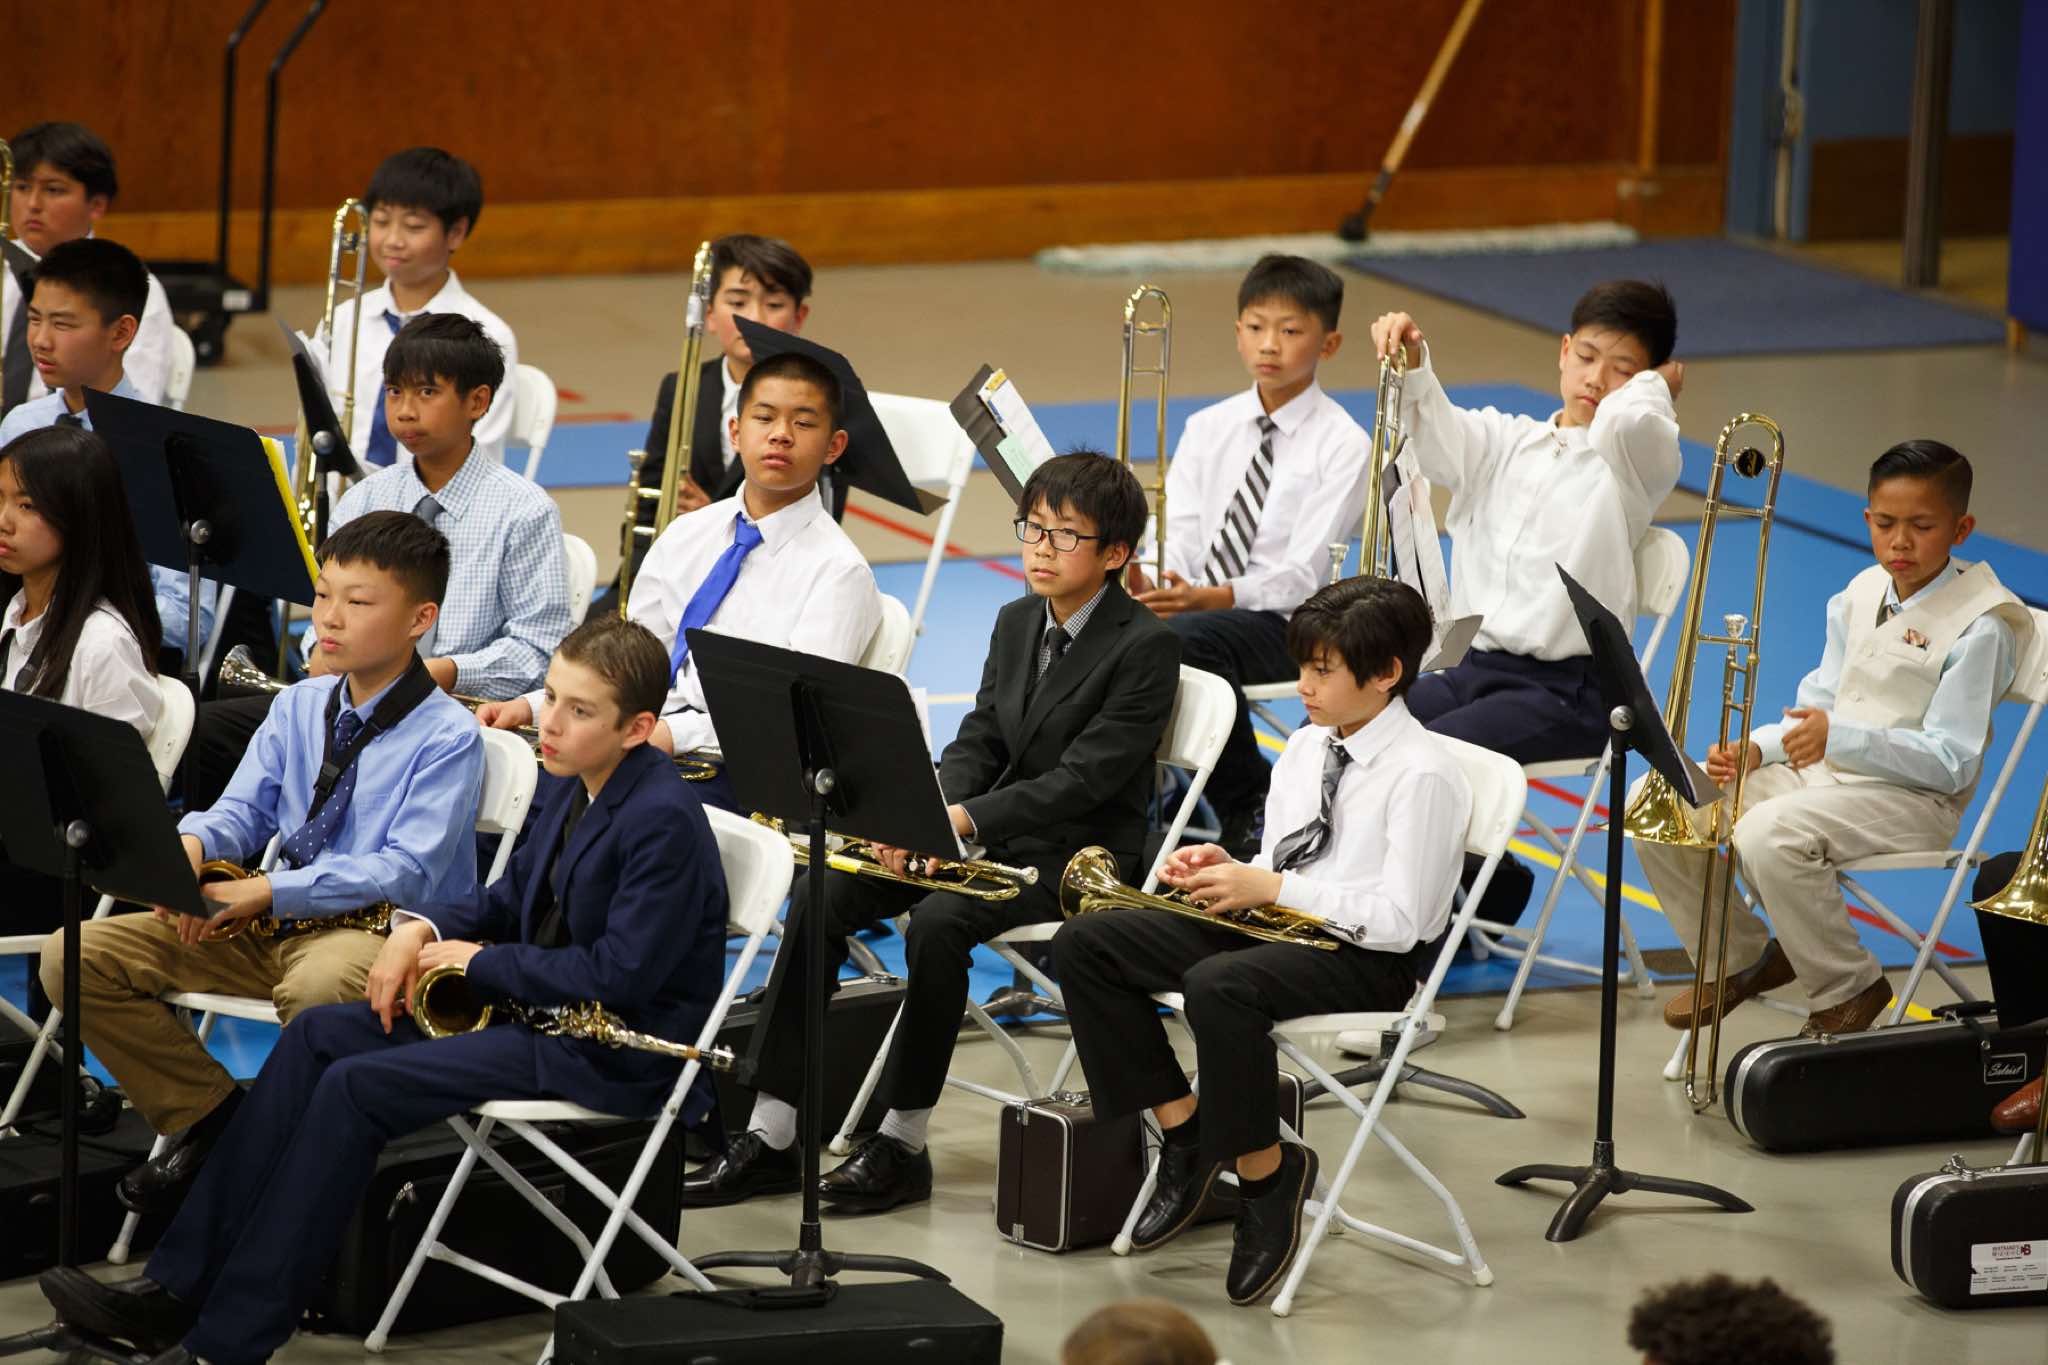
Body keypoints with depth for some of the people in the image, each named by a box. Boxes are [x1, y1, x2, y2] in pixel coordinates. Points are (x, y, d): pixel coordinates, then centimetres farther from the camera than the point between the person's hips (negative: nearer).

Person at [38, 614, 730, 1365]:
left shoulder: (663, 821, -20)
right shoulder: (568, 785, 9)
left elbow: (619, 975, -25)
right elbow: (514, 896, 21)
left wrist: (481, 961, -14)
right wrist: (422, 927, 1)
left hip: (611, 1047, -10)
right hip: (538, 1000, 10)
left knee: (357, 1085, -21)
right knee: (318, 1035, -2)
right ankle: (177, 1288, -6)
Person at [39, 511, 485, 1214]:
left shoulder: (446, 735, -10)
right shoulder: (299, 707, 13)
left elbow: (408, 869, -18)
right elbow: (241, 811, 10)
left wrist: (271, 890, -25)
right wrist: (192, 845, -16)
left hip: (382, 928, -7)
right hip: (278, 921, 7)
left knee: (317, 988, -45)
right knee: (75, 955, -8)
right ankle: (211, 1116, 0)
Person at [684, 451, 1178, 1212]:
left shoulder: (1145, 648, -12)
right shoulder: (1016, 624, 13)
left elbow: (1083, 778, -20)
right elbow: (979, 741, 10)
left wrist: (963, 819, -29)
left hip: (1077, 853, -7)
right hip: (991, 832, 7)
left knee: (938, 920, -34)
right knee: (823, 896, -13)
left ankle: (902, 1145, -22)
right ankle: (770, 1135, -15)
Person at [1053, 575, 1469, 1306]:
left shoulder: (1423, 774, -14)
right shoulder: (1304, 748, 11)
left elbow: (1398, 919, -20)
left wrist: (1273, 888, -20)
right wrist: (1229, 869, -5)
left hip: (1369, 957, -9)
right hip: (1277, 922, 9)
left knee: (1219, 984, -39)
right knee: (1084, 943, -4)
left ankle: (1267, 1173, -19)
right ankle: (1184, 1130, 0)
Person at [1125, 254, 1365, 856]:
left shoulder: (1342, 445, -3)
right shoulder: (1208, 429, 13)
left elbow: (1300, 573, -12)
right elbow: (1179, 535, 3)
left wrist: (1212, 597, -27)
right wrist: (1144, 578, -20)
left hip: (1278, 622, -4)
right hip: (1194, 600, 4)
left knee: (1185, 638, -36)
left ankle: (1250, 805, -16)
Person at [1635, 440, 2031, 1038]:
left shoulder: (1980, 625, -12)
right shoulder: (1860, 595, 12)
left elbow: (1950, 762, -16)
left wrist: (1840, 737, -28)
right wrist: (1756, 748, -5)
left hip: (1912, 798, -8)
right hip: (1820, 768, 8)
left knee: (1769, 835, -35)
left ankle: (1849, 989, -13)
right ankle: (1741, 960, 13)